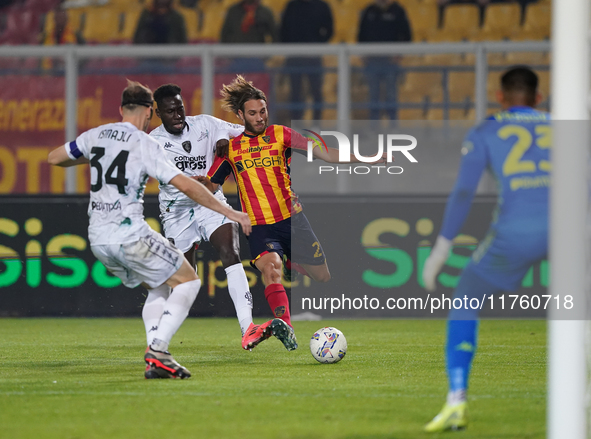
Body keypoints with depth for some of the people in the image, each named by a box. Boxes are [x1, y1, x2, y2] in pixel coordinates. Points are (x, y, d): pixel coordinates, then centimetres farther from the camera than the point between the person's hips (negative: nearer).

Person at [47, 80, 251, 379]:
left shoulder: (95, 136, 10)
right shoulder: (144, 144, -7)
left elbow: (54, 158, 24)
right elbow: (186, 186, -12)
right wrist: (231, 213, -8)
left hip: (98, 238, 7)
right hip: (129, 233, -7)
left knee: (157, 288, 22)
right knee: (188, 282, 2)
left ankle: (155, 359, 7)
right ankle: (157, 351, -14)